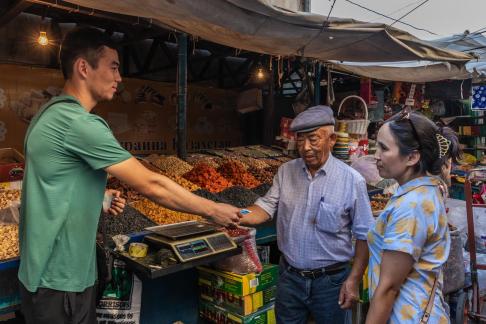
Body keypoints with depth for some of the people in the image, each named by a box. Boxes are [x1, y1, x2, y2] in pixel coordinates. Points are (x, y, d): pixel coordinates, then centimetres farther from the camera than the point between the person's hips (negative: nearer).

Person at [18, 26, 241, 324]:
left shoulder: (52, 113, 8)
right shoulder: (79, 122, -24)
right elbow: (150, 184, -24)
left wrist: (97, 197, 5)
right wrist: (211, 210, -14)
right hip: (60, 279, -9)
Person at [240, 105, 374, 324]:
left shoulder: (352, 180, -12)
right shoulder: (285, 171, -2)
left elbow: (363, 236, -7)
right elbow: (266, 208, -3)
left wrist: (353, 280, -9)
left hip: (330, 280, -2)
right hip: (289, 277, 3)